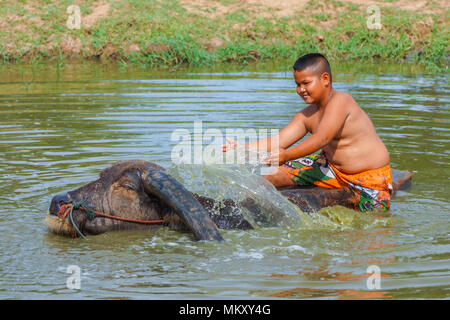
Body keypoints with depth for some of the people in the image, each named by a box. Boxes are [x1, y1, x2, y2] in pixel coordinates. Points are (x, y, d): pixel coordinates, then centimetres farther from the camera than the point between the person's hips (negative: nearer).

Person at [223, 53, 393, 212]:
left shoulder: (340, 100, -23)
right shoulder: (307, 115, 1)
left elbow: (322, 138, -33)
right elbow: (279, 141, -4)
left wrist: (287, 155, -41)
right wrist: (242, 148, -17)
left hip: (372, 175, -6)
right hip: (333, 168, 6)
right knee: (283, 172, -3)